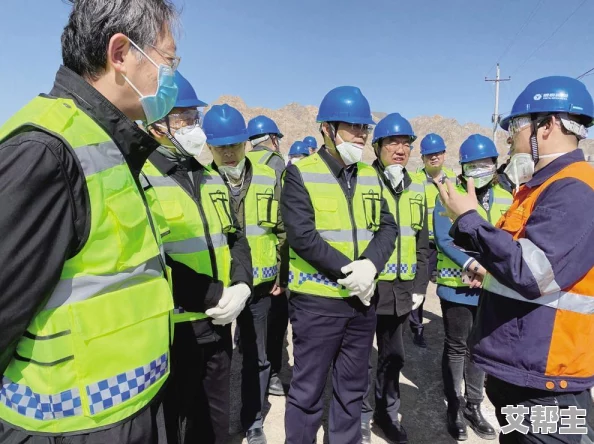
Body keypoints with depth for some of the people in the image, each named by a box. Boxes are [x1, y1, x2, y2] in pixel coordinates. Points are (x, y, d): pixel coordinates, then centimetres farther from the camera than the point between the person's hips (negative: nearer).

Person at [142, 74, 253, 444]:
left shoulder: (212, 178, 11)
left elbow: (235, 239, 12)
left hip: (218, 323, 7)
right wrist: (216, 296, -20)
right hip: (171, 330, -6)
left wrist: (241, 287, -6)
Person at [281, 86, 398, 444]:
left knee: (352, 387, 20)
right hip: (317, 301, -5)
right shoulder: (301, 173, -8)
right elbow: (302, 235, -18)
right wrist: (349, 271, -18)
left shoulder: (371, 176, 9)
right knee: (309, 390, 9)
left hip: (362, 299, 6)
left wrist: (370, 265, -16)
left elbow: (388, 228, 3)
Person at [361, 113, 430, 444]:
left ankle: (387, 412, 38)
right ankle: (362, 416, 28)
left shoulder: (417, 187, 8)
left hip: (402, 288, 5)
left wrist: (420, 285, 6)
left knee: (393, 354, 19)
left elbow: (422, 240, 10)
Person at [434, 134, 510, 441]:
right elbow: (444, 240, -13)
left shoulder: (505, 199, 6)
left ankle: (473, 405, 33)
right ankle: (454, 407, 25)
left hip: (491, 288, 4)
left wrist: (490, 271, -13)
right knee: (456, 348, 9)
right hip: (457, 285, -4)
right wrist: (474, 266, -23)